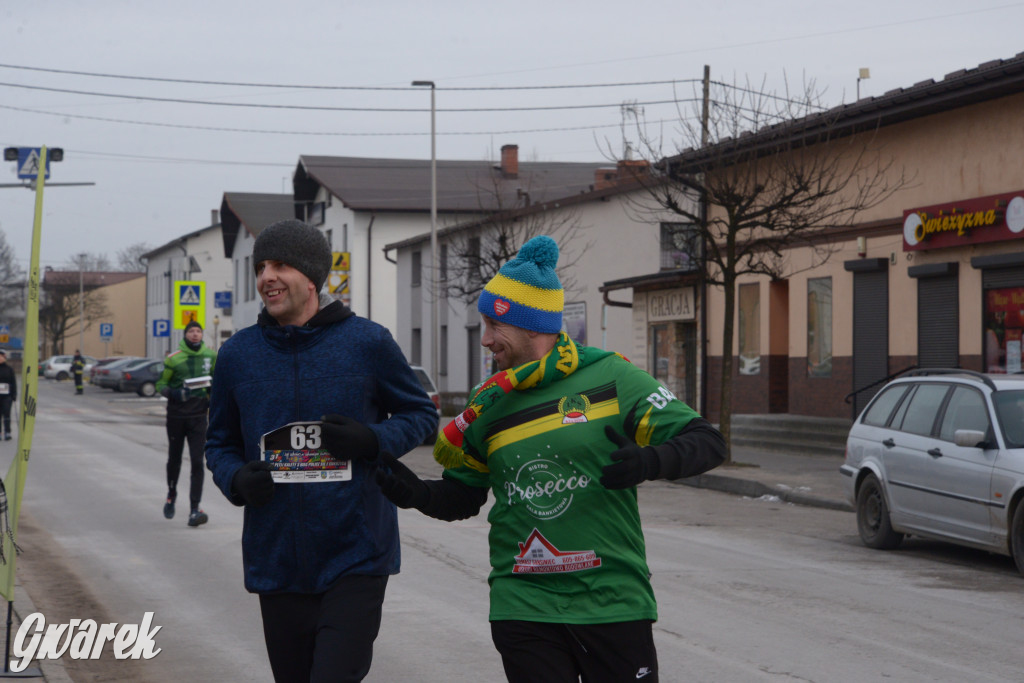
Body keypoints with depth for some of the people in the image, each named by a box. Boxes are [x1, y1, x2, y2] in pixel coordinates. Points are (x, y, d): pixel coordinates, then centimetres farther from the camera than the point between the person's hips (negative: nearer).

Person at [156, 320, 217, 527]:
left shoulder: (211, 356, 3)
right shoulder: (174, 359, -6)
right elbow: (161, 384, 0)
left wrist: (213, 398, 3)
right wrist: (173, 393, -19)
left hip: (198, 416, 1)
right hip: (176, 415, -1)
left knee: (197, 462, -9)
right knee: (174, 459, 13)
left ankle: (194, 510, -12)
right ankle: (171, 496, 39)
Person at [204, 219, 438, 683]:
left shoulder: (368, 343, -2)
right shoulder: (237, 354, 5)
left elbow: (421, 415, 7)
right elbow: (220, 443, 16)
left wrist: (372, 439, -13)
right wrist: (237, 480, -7)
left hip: (355, 560, -3)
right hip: (276, 564, 3)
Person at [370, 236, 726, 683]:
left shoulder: (610, 377, -4)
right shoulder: (490, 403, 9)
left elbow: (706, 442, -6)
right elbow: (461, 498, 17)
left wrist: (650, 462, -26)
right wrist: (413, 492, -3)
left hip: (613, 600, -3)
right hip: (524, 608, 3)